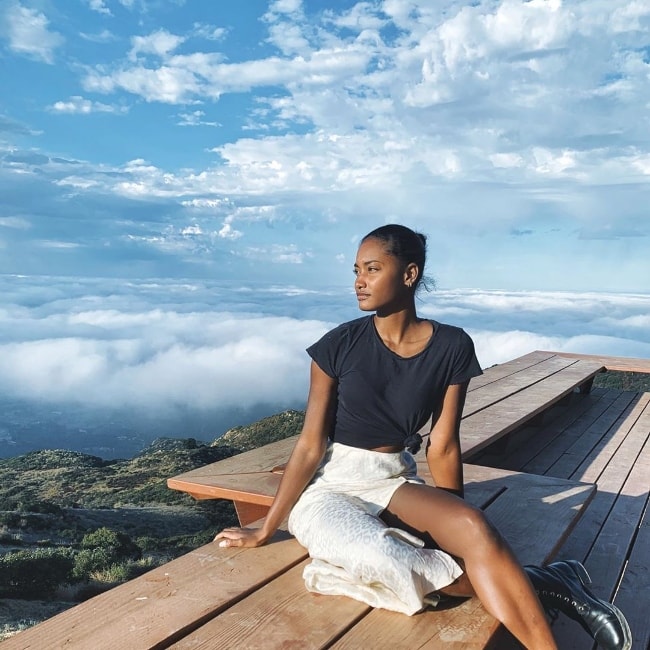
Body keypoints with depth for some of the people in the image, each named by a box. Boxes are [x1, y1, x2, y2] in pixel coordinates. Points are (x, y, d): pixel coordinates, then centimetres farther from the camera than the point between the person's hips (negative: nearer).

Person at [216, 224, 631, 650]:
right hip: (331, 487, -1)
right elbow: (311, 445, -6)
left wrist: (460, 528, 3)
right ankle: (538, 583, -16)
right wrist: (265, 530, -4)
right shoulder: (340, 344, -9)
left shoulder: (451, 347, -6)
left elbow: (442, 445, -1)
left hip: (395, 483, 1)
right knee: (382, 562, -32)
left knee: (473, 527, -31)